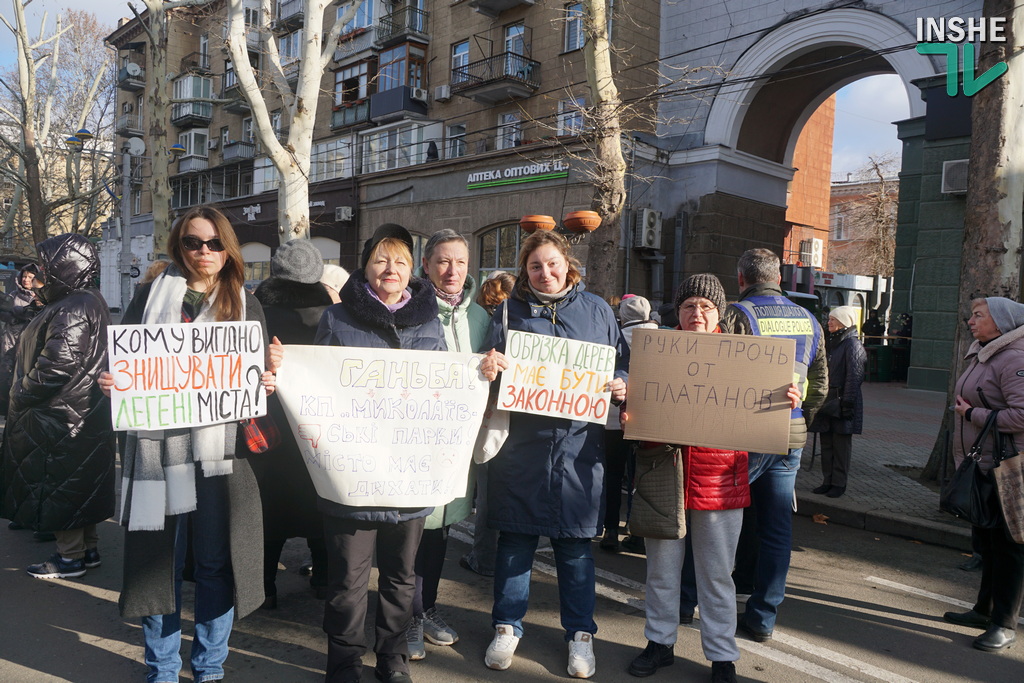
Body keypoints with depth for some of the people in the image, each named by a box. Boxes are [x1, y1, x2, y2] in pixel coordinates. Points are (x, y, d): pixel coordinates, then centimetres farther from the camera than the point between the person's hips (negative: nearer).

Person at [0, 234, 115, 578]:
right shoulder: (91, 302, 11)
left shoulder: (71, 310, -21)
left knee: (59, 485, 2)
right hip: (87, 414, 10)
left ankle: (70, 557, 13)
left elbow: (57, 366, -25)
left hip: (62, 416, -10)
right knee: (79, 484, 17)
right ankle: (88, 548, 27)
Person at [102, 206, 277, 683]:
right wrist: (111, 384, -11)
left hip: (220, 451, 0)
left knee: (216, 563, 6)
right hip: (158, 447, 0)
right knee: (159, 559, 8)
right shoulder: (152, 295, 9)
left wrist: (266, 385, -11)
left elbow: (261, 374, 10)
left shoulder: (245, 304, 10)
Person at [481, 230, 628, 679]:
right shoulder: (510, 310, 7)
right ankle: (507, 626, 28)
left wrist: (621, 386, -7)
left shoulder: (597, 310, 9)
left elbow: (623, 365, 14)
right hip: (521, 445, 0)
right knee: (515, 540, 9)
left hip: (578, 447, 0)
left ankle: (580, 633, 27)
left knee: (576, 545, 10)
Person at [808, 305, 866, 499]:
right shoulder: (830, 342, 15)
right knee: (826, 444, 11)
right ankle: (827, 481, 19)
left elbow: (853, 377, -15)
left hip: (841, 402, -8)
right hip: (827, 401, 8)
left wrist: (847, 404, -18)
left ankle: (839, 483, 9)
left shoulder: (852, 345, -10)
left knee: (841, 445, 1)